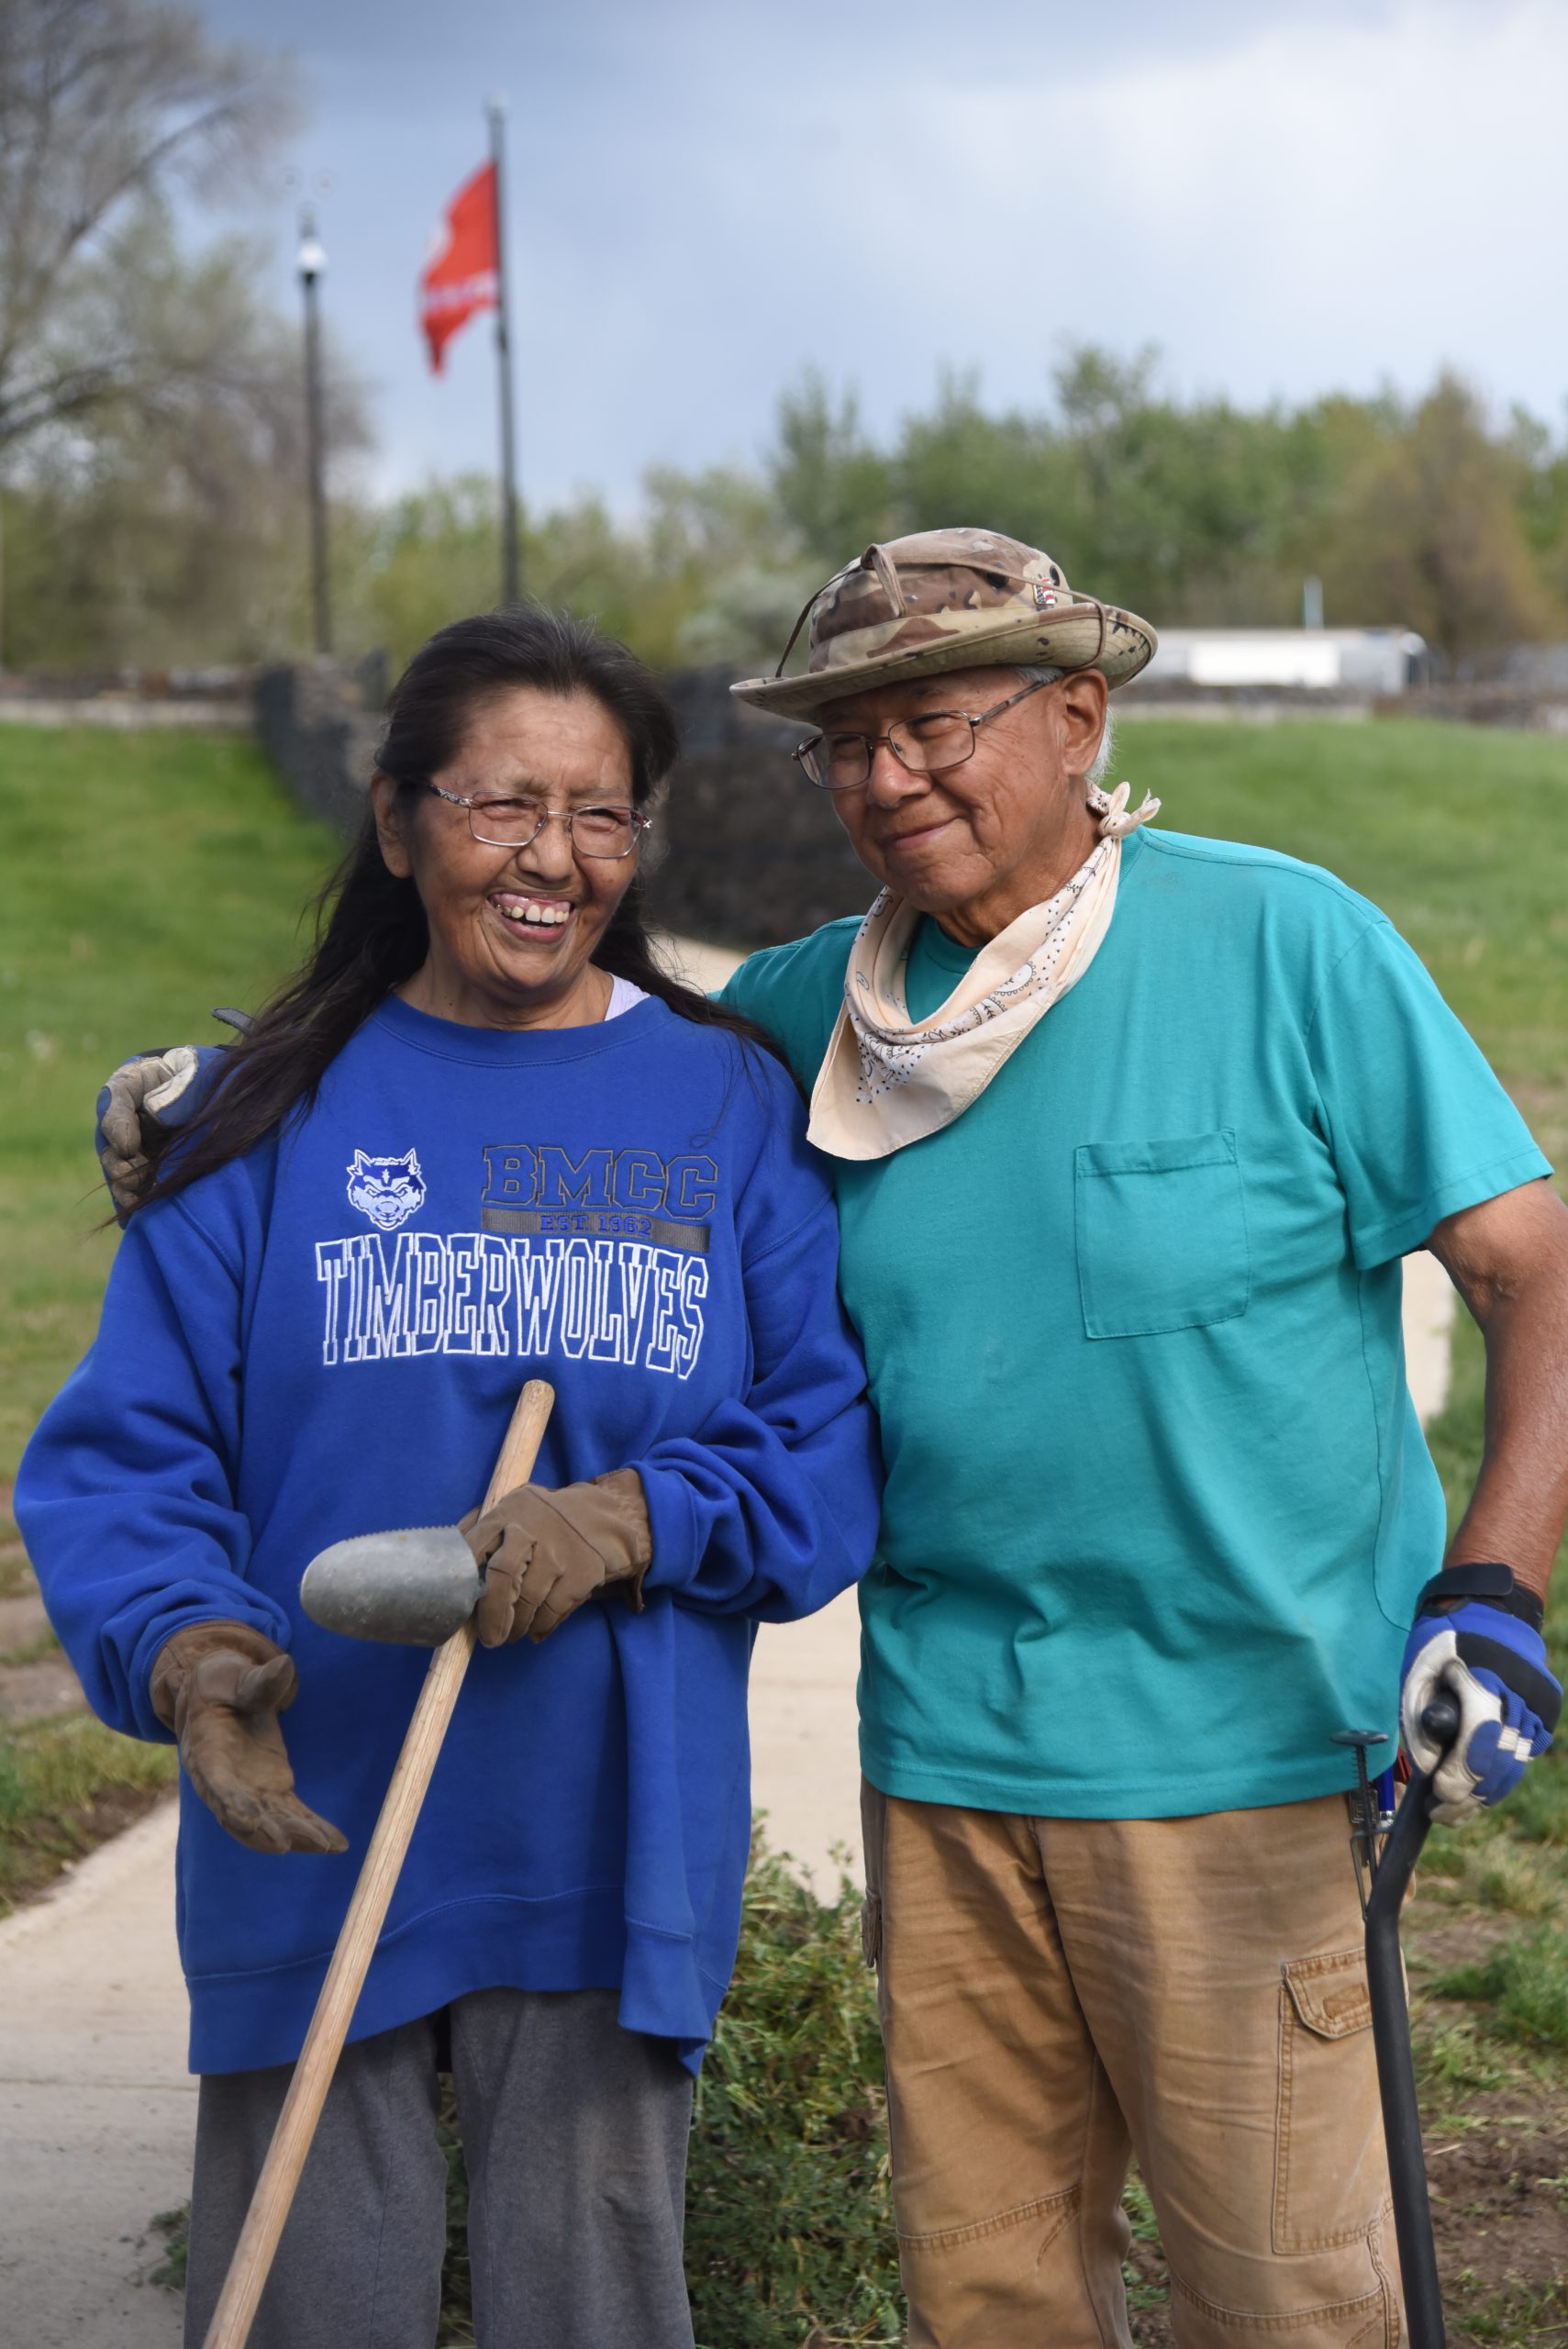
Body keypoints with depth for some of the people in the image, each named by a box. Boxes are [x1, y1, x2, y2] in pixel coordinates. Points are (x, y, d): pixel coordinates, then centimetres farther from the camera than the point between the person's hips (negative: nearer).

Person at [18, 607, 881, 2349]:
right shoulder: (274, 1111, 1)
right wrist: (181, 1649, -22)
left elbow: (837, 1437, -2)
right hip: (307, 1845, 0)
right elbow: (127, 1453, -4)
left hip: (607, 1856, 0)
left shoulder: (728, 1109, 3)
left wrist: (637, 1518, -19)